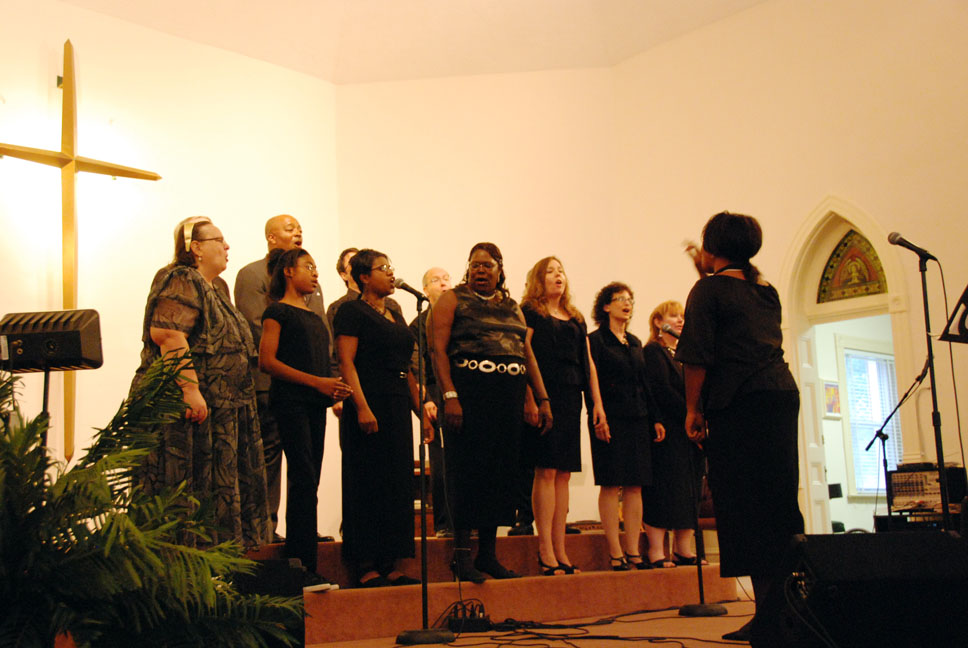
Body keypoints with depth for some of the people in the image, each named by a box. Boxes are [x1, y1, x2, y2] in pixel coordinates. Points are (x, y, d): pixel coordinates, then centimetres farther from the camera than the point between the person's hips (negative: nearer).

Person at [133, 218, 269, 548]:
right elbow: (166, 334, -23)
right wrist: (190, 389, -29)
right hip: (187, 407, -10)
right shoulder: (181, 282, -10)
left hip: (219, 410, 10)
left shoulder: (212, 289, 21)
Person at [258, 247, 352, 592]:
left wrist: (335, 387, 5)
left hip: (315, 402, 8)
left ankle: (296, 564, 9)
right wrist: (317, 382, -14)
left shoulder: (315, 316, 22)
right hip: (290, 400, -8)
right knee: (304, 480, -13)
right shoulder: (278, 311, -1)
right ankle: (304, 568, -11)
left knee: (307, 485, 5)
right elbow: (267, 361, -10)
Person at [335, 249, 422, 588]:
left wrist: (419, 408, 16)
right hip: (369, 404, -8)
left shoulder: (395, 315, 19)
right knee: (368, 483, -5)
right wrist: (361, 407, -23)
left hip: (398, 407, 8)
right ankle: (365, 566, 0)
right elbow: (347, 362, -13)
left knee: (396, 482, 7)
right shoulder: (352, 311, -4)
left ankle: (388, 564, 14)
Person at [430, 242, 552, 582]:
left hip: (509, 399, 6)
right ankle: (462, 553, -2)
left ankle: (488, 554, 13)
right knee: (470, 471, -8)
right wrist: (449, 396, -18)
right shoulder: (452, 300, 4)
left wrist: (543, 399, 10)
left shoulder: (512, 308, 20)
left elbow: (528, 355, 19)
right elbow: (439, 349, -7)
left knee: (501, 473, 6)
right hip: (469, 394, -6)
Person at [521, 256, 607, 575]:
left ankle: (560, 551, 9)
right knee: (546, 471, -8)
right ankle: (545, 549, -5)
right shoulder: (530, 313, 2)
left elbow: (589, 364, 21)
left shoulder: (576, 319, 22)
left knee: (563, 474, 5)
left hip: (571, 400, 6)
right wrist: (530, 402, -18)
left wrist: (597, 404, 13)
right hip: (544, 398, -6)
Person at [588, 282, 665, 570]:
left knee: (635, 485, 4)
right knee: (611, 485, -5)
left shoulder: (635, 343, 18)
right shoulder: (596, 340, -1)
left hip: (638, 419, 7)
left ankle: (633, 551, 8)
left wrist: (655, 418, 13)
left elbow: (644, 384, 19)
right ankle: (615, 553, -2)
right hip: (610, 419, -6)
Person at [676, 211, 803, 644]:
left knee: (744, 503, -4)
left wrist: (693, 409, -2)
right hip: (782, 393, 7)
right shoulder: (766, 291, 18)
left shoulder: (709, 289, -2)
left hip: (738, 402, -7)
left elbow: (697, 356, -9)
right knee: (780, 499, 10)